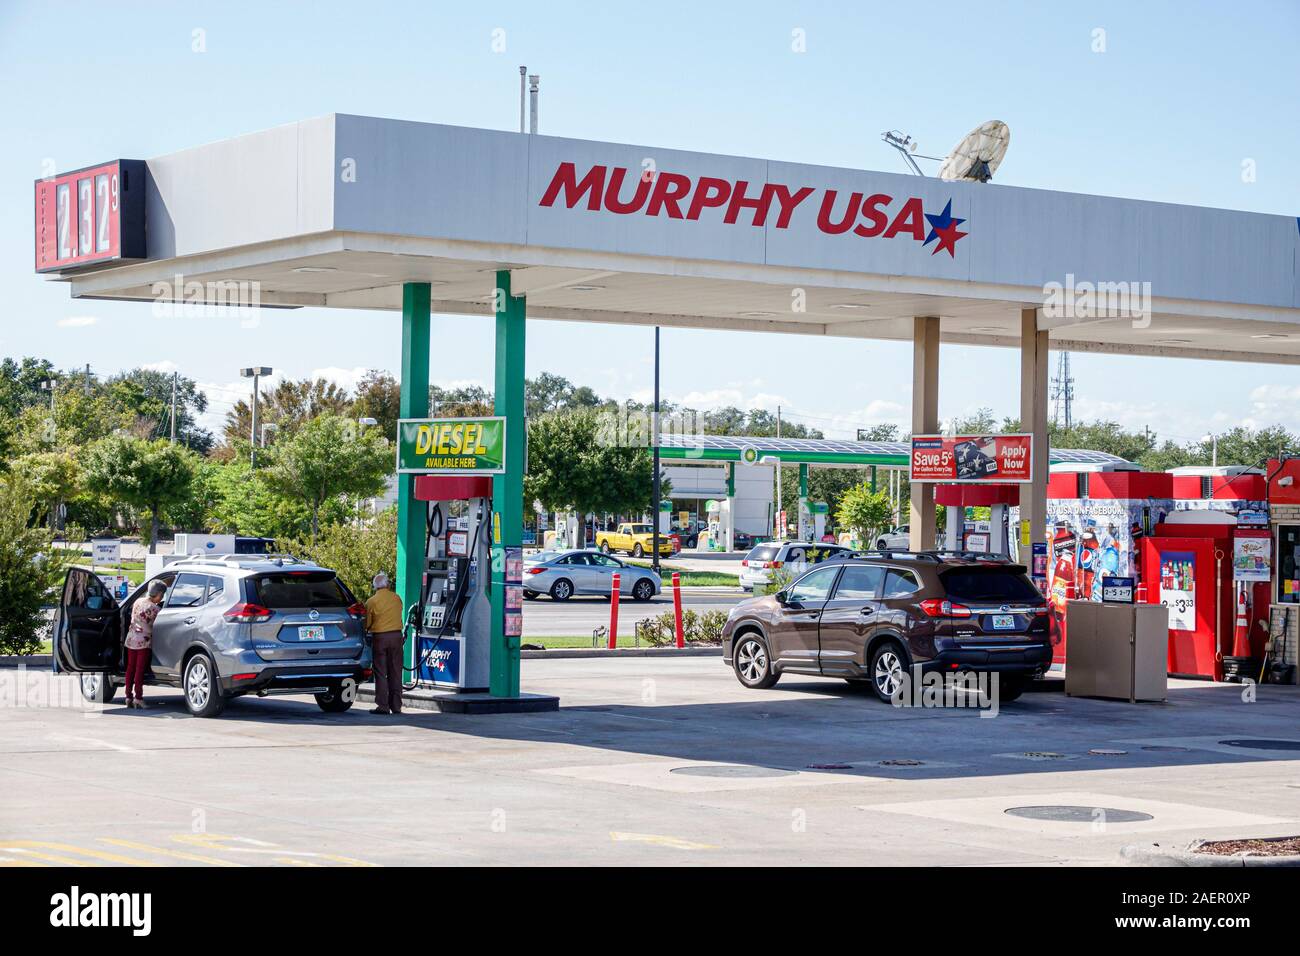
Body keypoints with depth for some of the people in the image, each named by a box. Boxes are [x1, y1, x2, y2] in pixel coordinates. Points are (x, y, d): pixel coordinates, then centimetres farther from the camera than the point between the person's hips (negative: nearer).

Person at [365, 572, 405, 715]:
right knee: (395, 673, 9)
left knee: (381, 673, 2)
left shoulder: (371, 602, -8)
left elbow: (367, 624, -2)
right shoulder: (397, 598, 1)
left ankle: (382, 706, -1)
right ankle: (396, 706, 10)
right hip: (396, 635, 3)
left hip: (379, 637, -3)